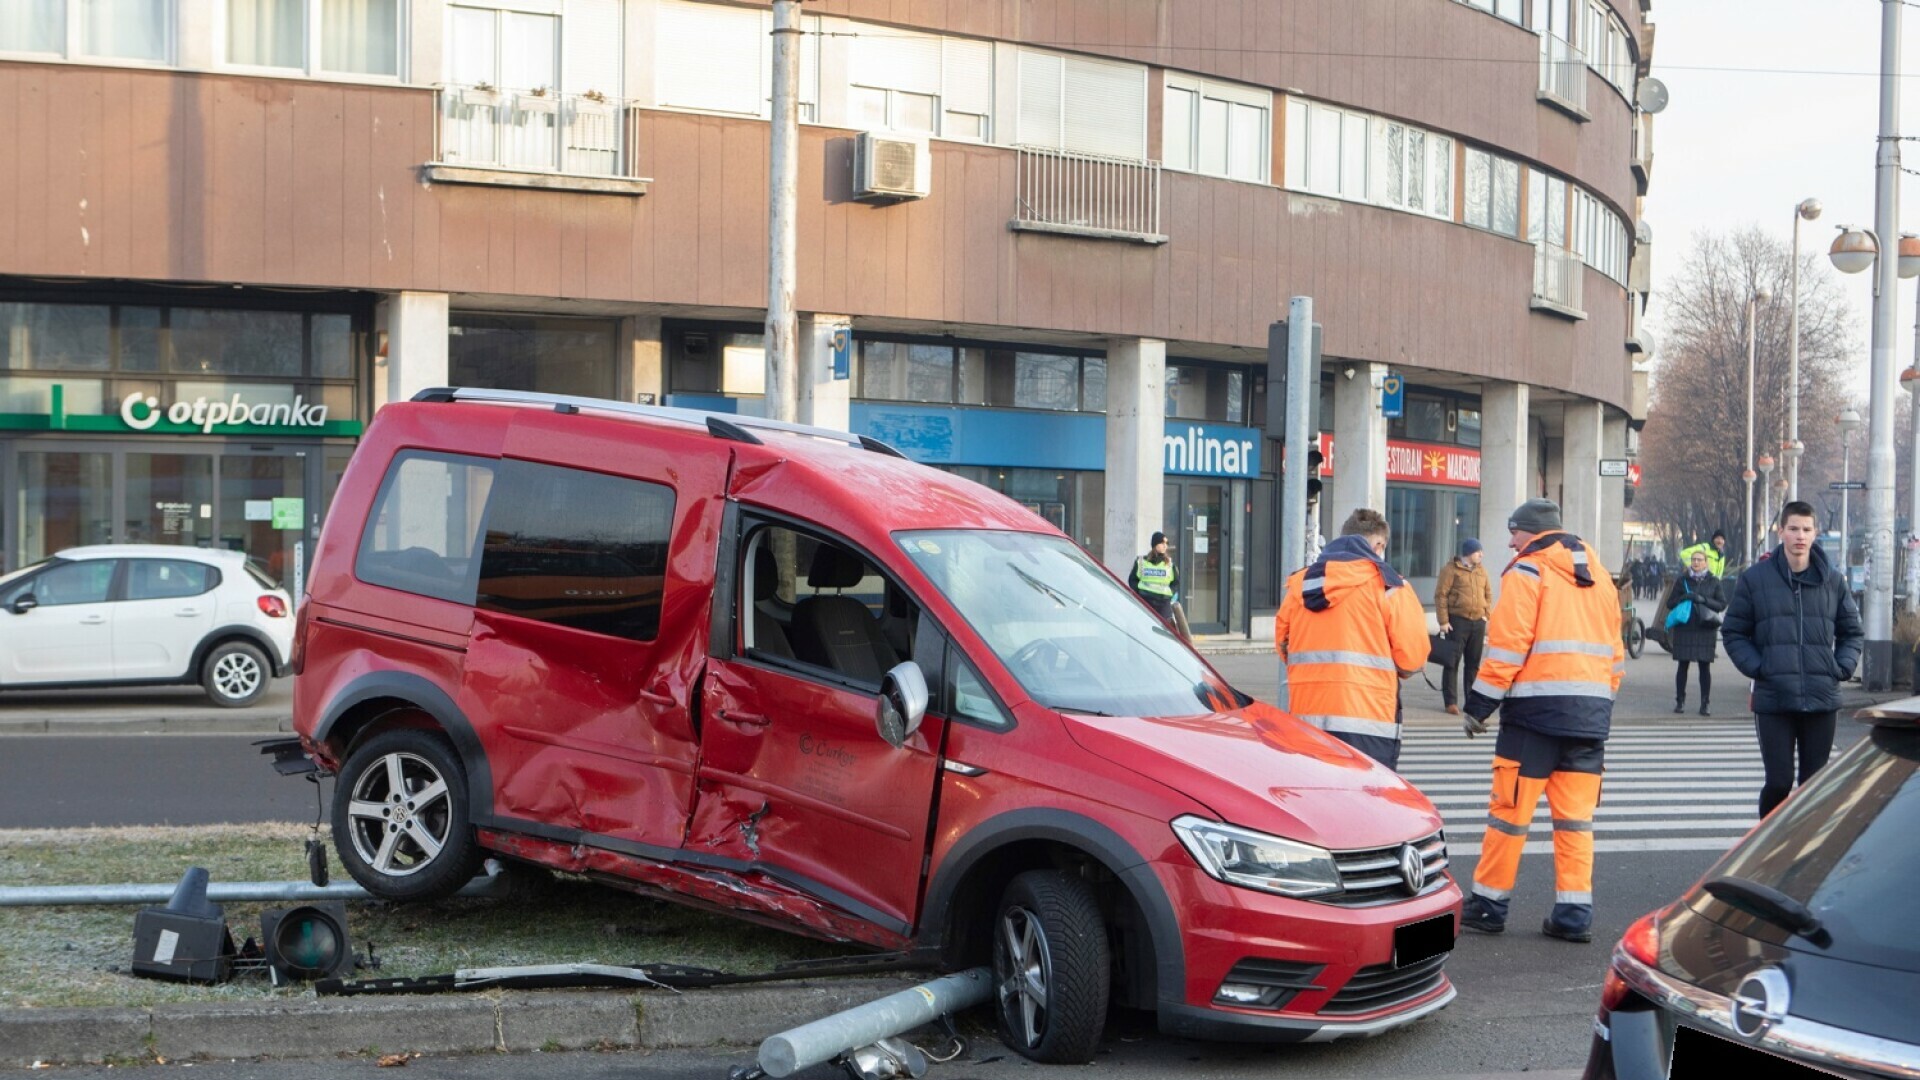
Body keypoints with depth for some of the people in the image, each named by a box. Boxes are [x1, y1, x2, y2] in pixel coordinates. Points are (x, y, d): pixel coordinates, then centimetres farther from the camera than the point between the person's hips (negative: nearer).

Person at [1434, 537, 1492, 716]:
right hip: (1457, 621, -5)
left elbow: (1488, 594, 18)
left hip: (1478, 622, 6)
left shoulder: (1481, 571, 13)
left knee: (1474, 663, 10)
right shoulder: (1451, 569, -5)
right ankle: (1451, 702, 1)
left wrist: (1487, 616, 7)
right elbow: (1441, 595, -8)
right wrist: (1443, 621, -13)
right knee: (1452, 663, -2)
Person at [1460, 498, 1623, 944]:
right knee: (1576, 815, 8)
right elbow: (1615, 650, 18)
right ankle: (1574, 913, 6)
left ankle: (1489, 903, 9)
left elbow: (1508, 645, -11)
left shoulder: (1527, 571, -4)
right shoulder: (1598, 574, 17)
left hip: (1536, 708, -6)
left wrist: (1478, 706, -6)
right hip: (1591, 713, 6)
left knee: (1510, 808, 2)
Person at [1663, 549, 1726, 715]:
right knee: (1682, 665, 2)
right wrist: (1683, 598, -12)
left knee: (1705, 667, -1)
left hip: (1706, 629, 0)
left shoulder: (1713, 582, 7)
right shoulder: (1682, 580, 7)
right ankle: (1680, 701, 11)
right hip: (1684, 628, 0)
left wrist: (1703, 600, -12)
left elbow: (1722, 605, 3)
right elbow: (1670, 603, 7)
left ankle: (1704, 704, 3)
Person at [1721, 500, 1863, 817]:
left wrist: (1841, 668, 0)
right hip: (1773, 699, -2)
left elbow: (1852, 631, 16)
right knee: (1778, 782, -5)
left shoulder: (1832, 579, 7)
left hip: (1822, 699, 2)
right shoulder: (1755, 578, 0)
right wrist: (1756, 668, -8)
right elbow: (1733, 632, 5)